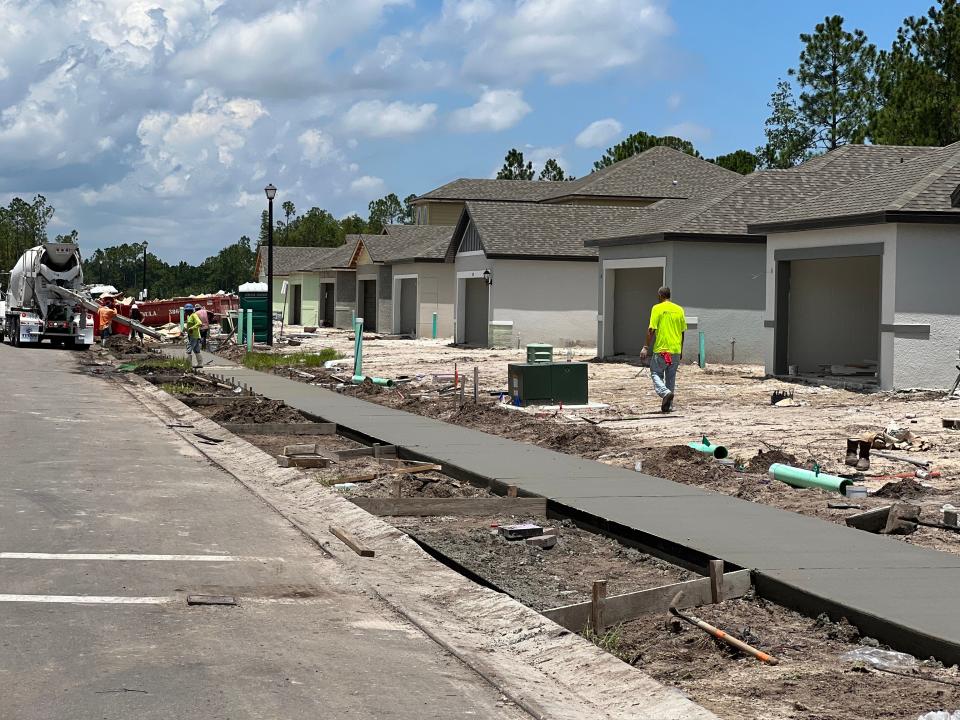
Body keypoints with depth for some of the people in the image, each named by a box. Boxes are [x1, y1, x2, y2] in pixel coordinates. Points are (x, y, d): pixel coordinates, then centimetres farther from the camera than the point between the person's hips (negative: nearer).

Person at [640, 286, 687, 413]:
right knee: (671, 377, 13)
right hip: (676, 350, 5)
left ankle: (665, 392, -20)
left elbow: (651, 330, -12)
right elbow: (682, 332, 12)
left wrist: (646, 348, -8)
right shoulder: (679, 309, 8)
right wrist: (681, 350, 21)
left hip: (661, 349, -5)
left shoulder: (657, 308, -6)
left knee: (656, 373, 5)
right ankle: (668, 404, 14)